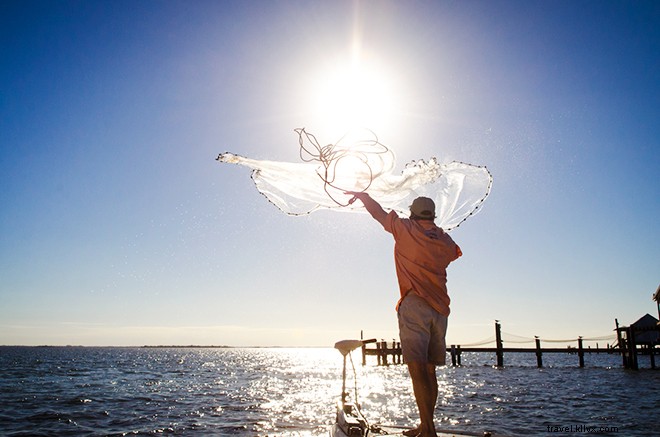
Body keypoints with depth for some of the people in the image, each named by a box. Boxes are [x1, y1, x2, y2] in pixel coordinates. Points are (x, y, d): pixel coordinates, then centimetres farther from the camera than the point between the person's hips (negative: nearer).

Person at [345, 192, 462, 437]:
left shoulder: (406, 229, 1)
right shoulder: (446, 241, 14)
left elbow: (378, 213, 13)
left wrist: (361, 195, 30)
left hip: (415, 304, -6)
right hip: (439, 309, 6)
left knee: (417, 368, -11)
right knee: (429, 370, 10)